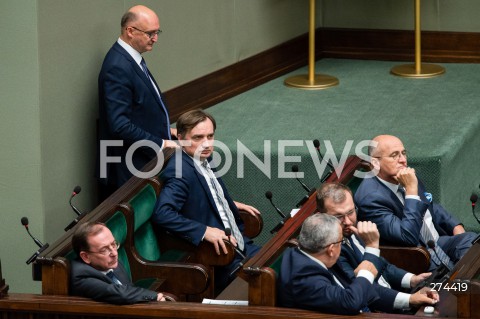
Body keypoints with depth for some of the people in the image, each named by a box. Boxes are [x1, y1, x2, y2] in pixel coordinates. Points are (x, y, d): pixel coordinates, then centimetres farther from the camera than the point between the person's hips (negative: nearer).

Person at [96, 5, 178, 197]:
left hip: (146, 161, 10)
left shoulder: (131, 58, 10)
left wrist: (165, 130, 9)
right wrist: (160, 143, -20)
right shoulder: (118, 68, -21)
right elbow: (120, 125, -25)